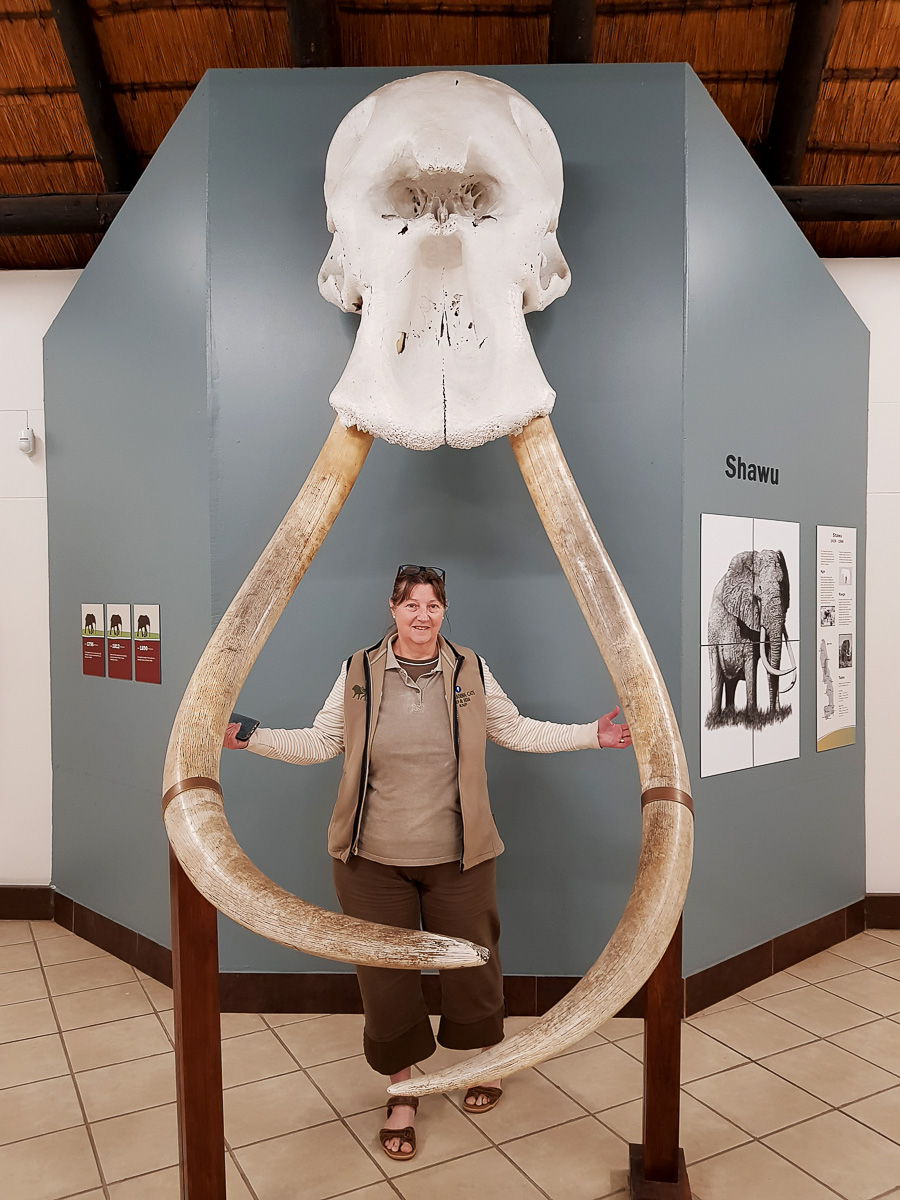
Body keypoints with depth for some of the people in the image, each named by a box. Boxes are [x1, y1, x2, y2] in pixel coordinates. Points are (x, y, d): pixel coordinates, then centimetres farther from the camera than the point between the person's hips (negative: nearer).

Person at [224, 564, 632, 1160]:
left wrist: (591, 735, 4)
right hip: (373, 858, 0)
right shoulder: (359, 673, -3)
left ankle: (488, 1059, 46)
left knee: (471, 959, 15)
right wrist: (251, 738, -6)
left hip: (457, 857, 1)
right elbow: (319, 742, 3)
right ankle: (402, 1094, 35)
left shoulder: (471, 671, -1)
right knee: (385, 974, 10)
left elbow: (518, 731, 8)